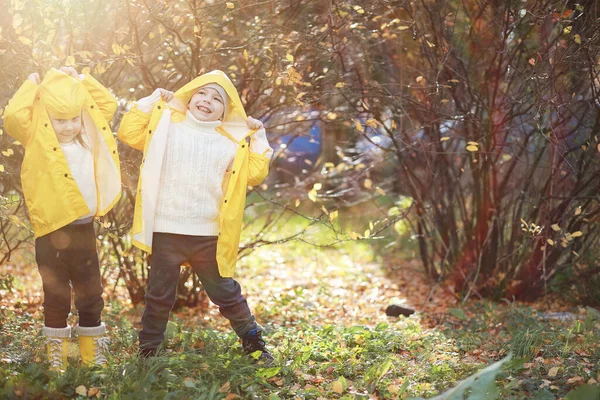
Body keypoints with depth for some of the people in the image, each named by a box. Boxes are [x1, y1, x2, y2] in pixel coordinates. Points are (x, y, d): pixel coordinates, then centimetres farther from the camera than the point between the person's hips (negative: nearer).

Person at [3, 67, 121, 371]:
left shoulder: (89, 138, 8)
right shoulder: (37, 140, -5)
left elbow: (108, 104, 18)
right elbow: (13, 117, -22)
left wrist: (81, 80, 10)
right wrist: (31, 87, -9)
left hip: (84, 228, 5)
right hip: (52, 230, -4)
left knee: (91, 294, 12)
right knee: (57, 296, 5)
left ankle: (94, 356, 24)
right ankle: (56, 358, 17)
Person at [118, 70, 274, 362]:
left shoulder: (233, 141, 7)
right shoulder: (165, 124, 6)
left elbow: (255, 174, 1)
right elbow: (129, 132, -1)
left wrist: (258, 138, -2)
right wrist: (150, 102, -2)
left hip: (208, 236, 1)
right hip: (165, 231, 0)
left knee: (226, 293, 12)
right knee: (159, 296, 10)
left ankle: (253, 342, 28)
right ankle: (147, 351, 24)